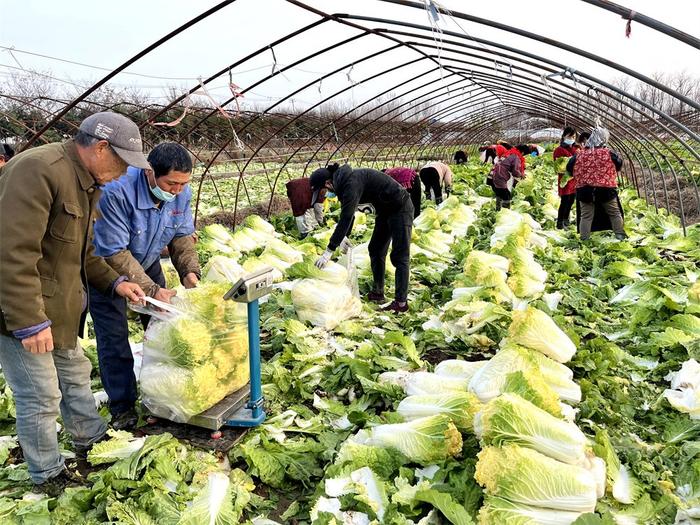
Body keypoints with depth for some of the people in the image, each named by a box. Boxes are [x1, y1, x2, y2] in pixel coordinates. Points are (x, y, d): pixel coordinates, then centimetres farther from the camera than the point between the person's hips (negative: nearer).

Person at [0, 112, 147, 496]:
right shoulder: (39, 171, -24)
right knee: (41, 396, 3)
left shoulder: (86, 181, 9)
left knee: (74, 374, 22)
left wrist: (114, 283, 8)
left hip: (58, 305, 10)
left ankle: (91, 442, 42)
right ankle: (48, 477, 22)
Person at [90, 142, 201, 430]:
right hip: (106, 266, -5)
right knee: (114, 338, -4)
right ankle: (122, 407, 10)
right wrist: (151, 290, -36)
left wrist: (189, 271, -23)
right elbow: (114, 254, -34)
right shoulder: (116, 191, -38)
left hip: (146, 262, 5)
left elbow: (182, 236, -6)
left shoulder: (181, 192, -19)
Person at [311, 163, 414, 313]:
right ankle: (377, 293, 23)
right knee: (375, 250, 14)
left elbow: (346, 218, -32)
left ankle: (401, 302, -6)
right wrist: (343, 237, 6)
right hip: (385, 209, 10)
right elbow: (347, 214, 16)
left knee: (400, 255, -9)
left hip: (400, 208, -10)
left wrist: (329, 251, -30)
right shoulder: (344, 181, 2)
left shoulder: (352, 183, -28)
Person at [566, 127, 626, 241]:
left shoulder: (579, 154, -3)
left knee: (586, 216, 8)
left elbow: (569, 168, 6)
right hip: (606, 189, -1)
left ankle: (584, 238, 6)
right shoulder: (608, 154, -8)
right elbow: (619, 163, 7)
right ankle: (620, 235, 20)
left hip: (584, 190, 1)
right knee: (615, 213, 16)